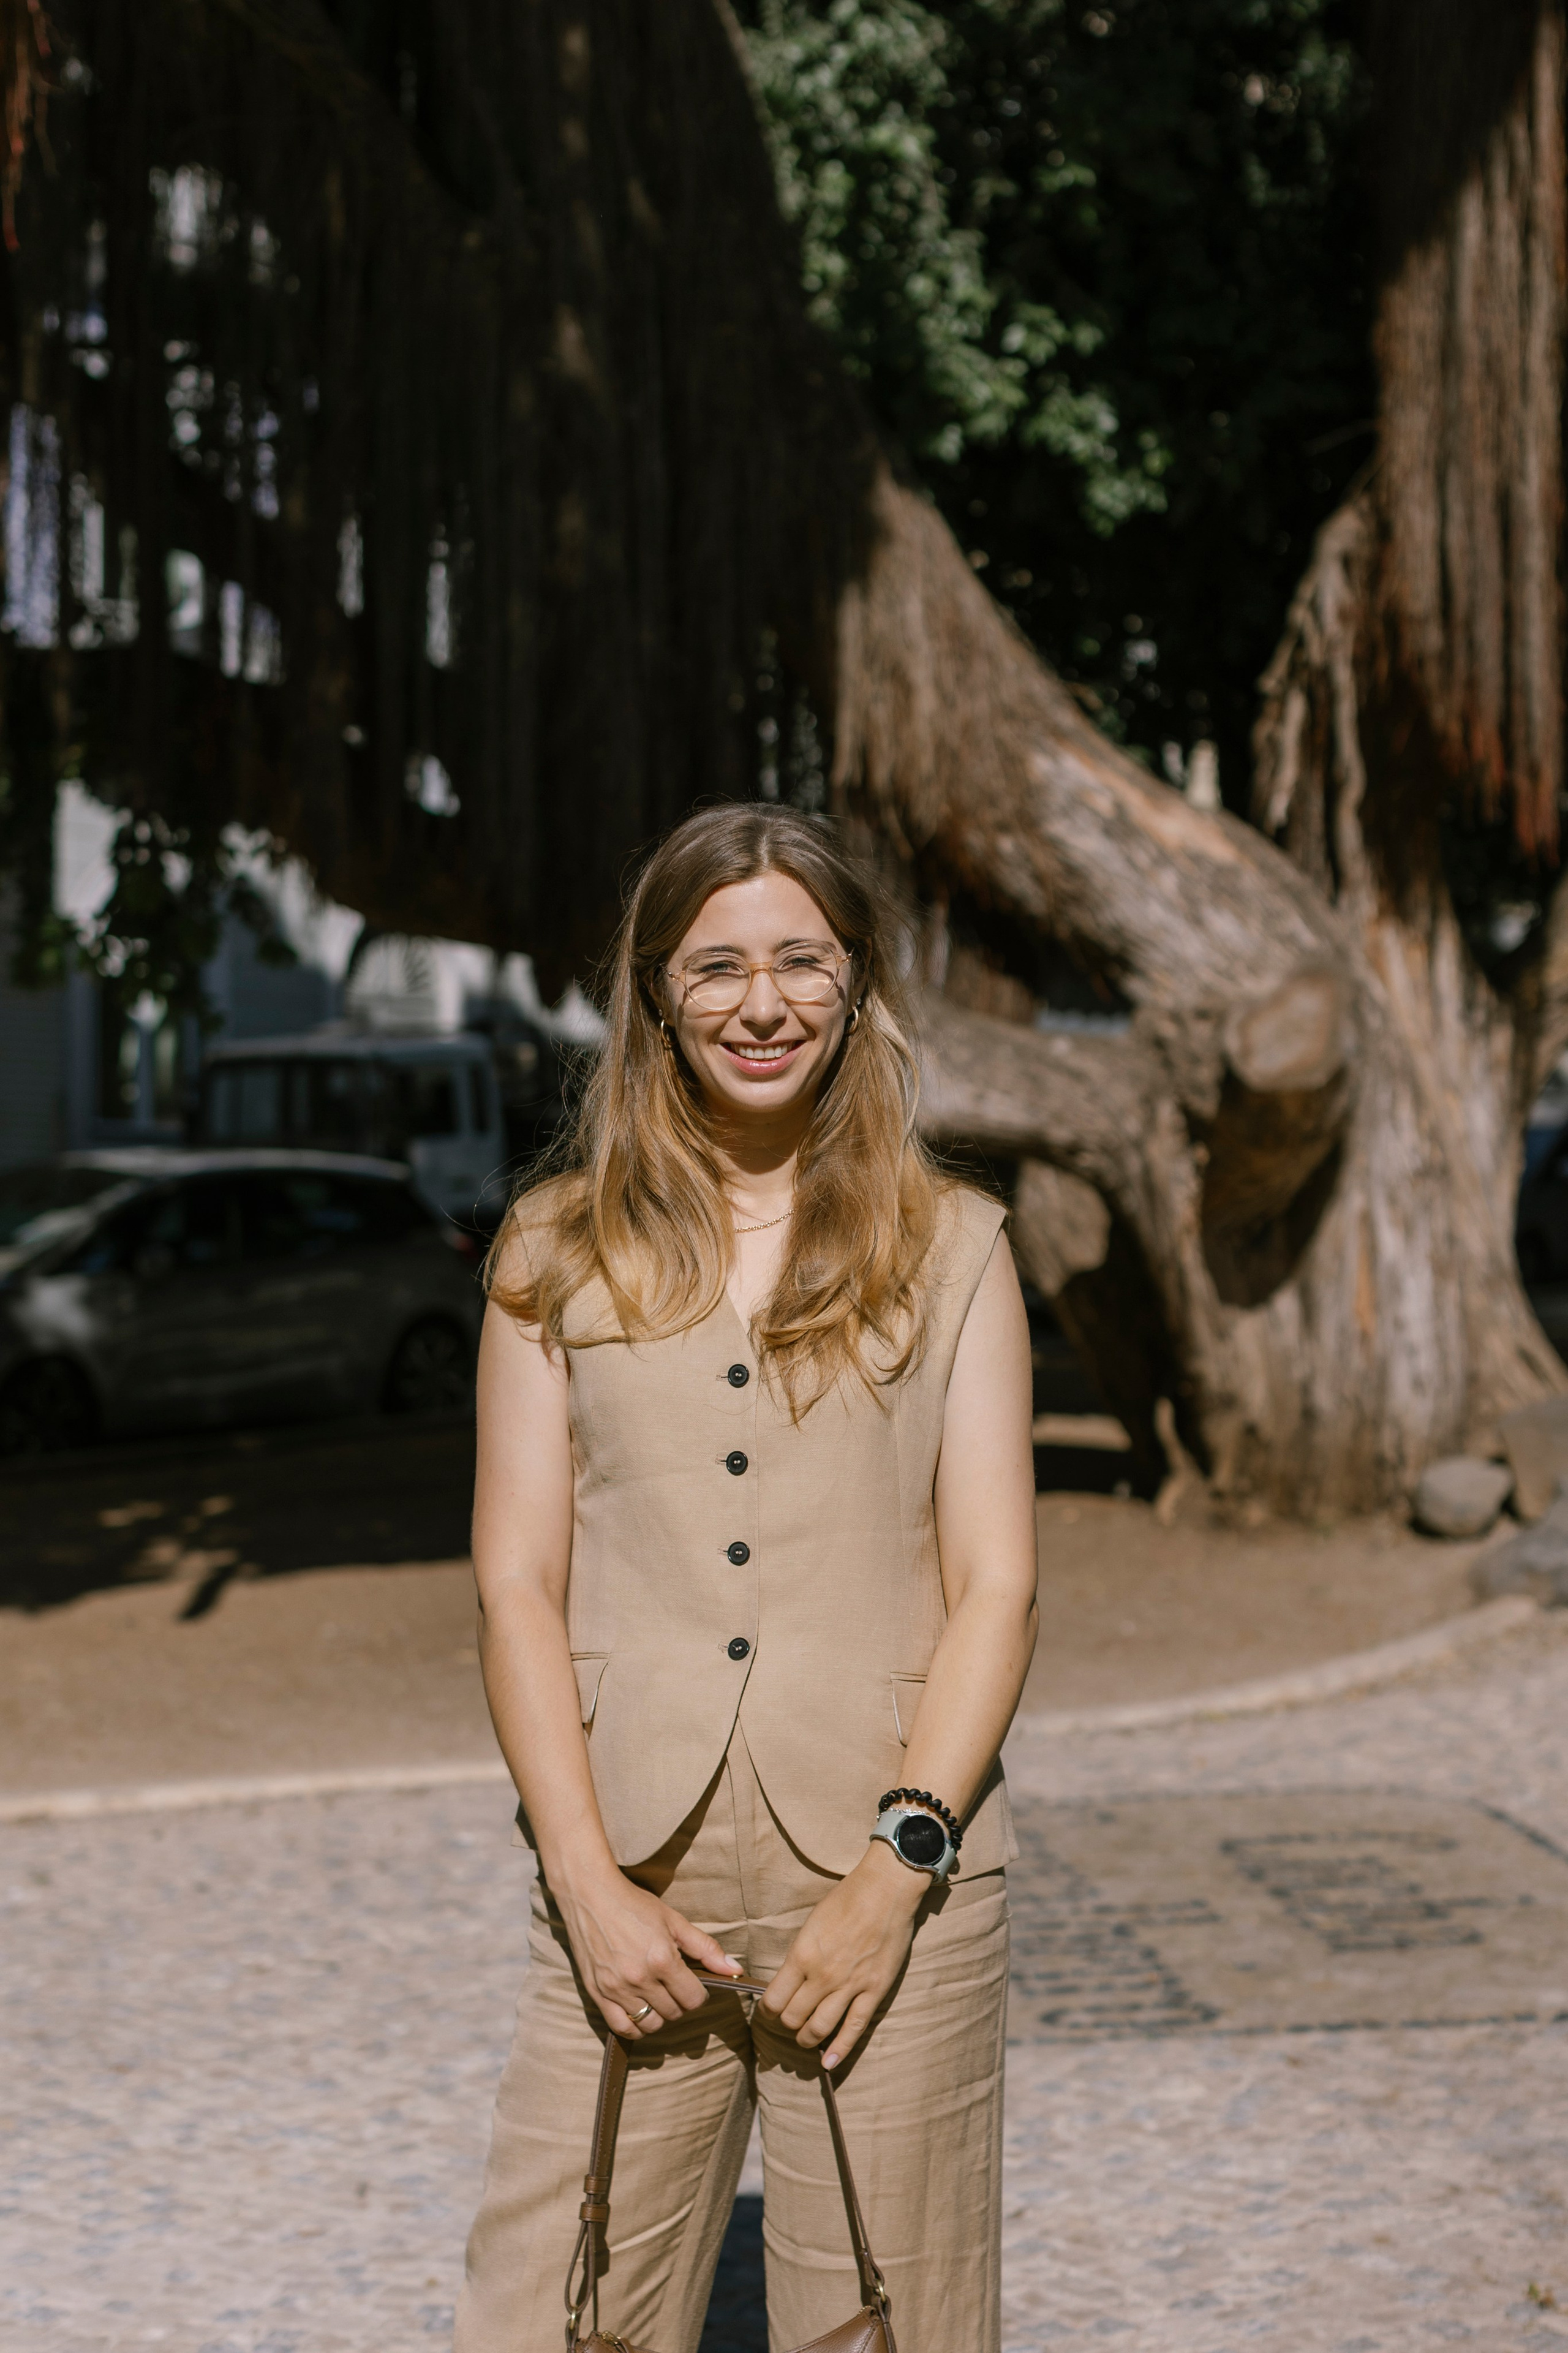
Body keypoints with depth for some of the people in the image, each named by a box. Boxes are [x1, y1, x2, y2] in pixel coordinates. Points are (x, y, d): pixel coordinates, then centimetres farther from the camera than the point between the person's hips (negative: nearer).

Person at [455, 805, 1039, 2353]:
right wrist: (589, 1880, -6)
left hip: (892, 1870, 0)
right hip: (634, 1886, 0)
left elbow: (995, 1584, 2)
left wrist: (899, 1866, -9)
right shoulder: (560, 1253, 8)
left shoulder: (951, 1249, 7)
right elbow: (516, 1585, 4)